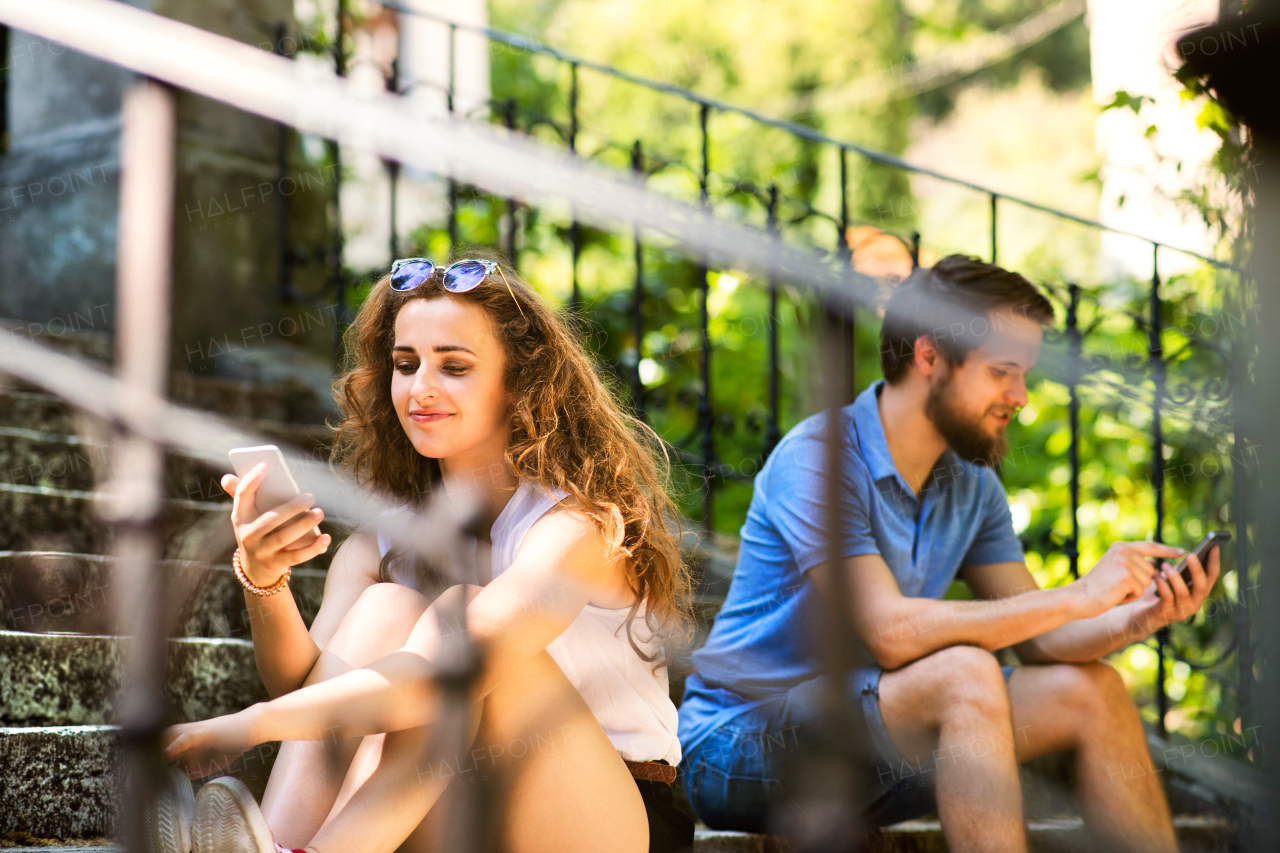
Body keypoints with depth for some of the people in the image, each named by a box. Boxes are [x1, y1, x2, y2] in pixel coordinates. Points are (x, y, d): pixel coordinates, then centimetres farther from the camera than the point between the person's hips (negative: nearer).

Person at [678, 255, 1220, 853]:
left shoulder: (972, 484, 7)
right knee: (965, 675, -31)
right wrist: (1078, 597, -26)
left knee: (1092, 691, -3)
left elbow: (1037, 640, 6)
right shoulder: (817, 458, -19)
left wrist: (1137, 619, -16)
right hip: (739, 744, -8)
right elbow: (890, 632, -30)